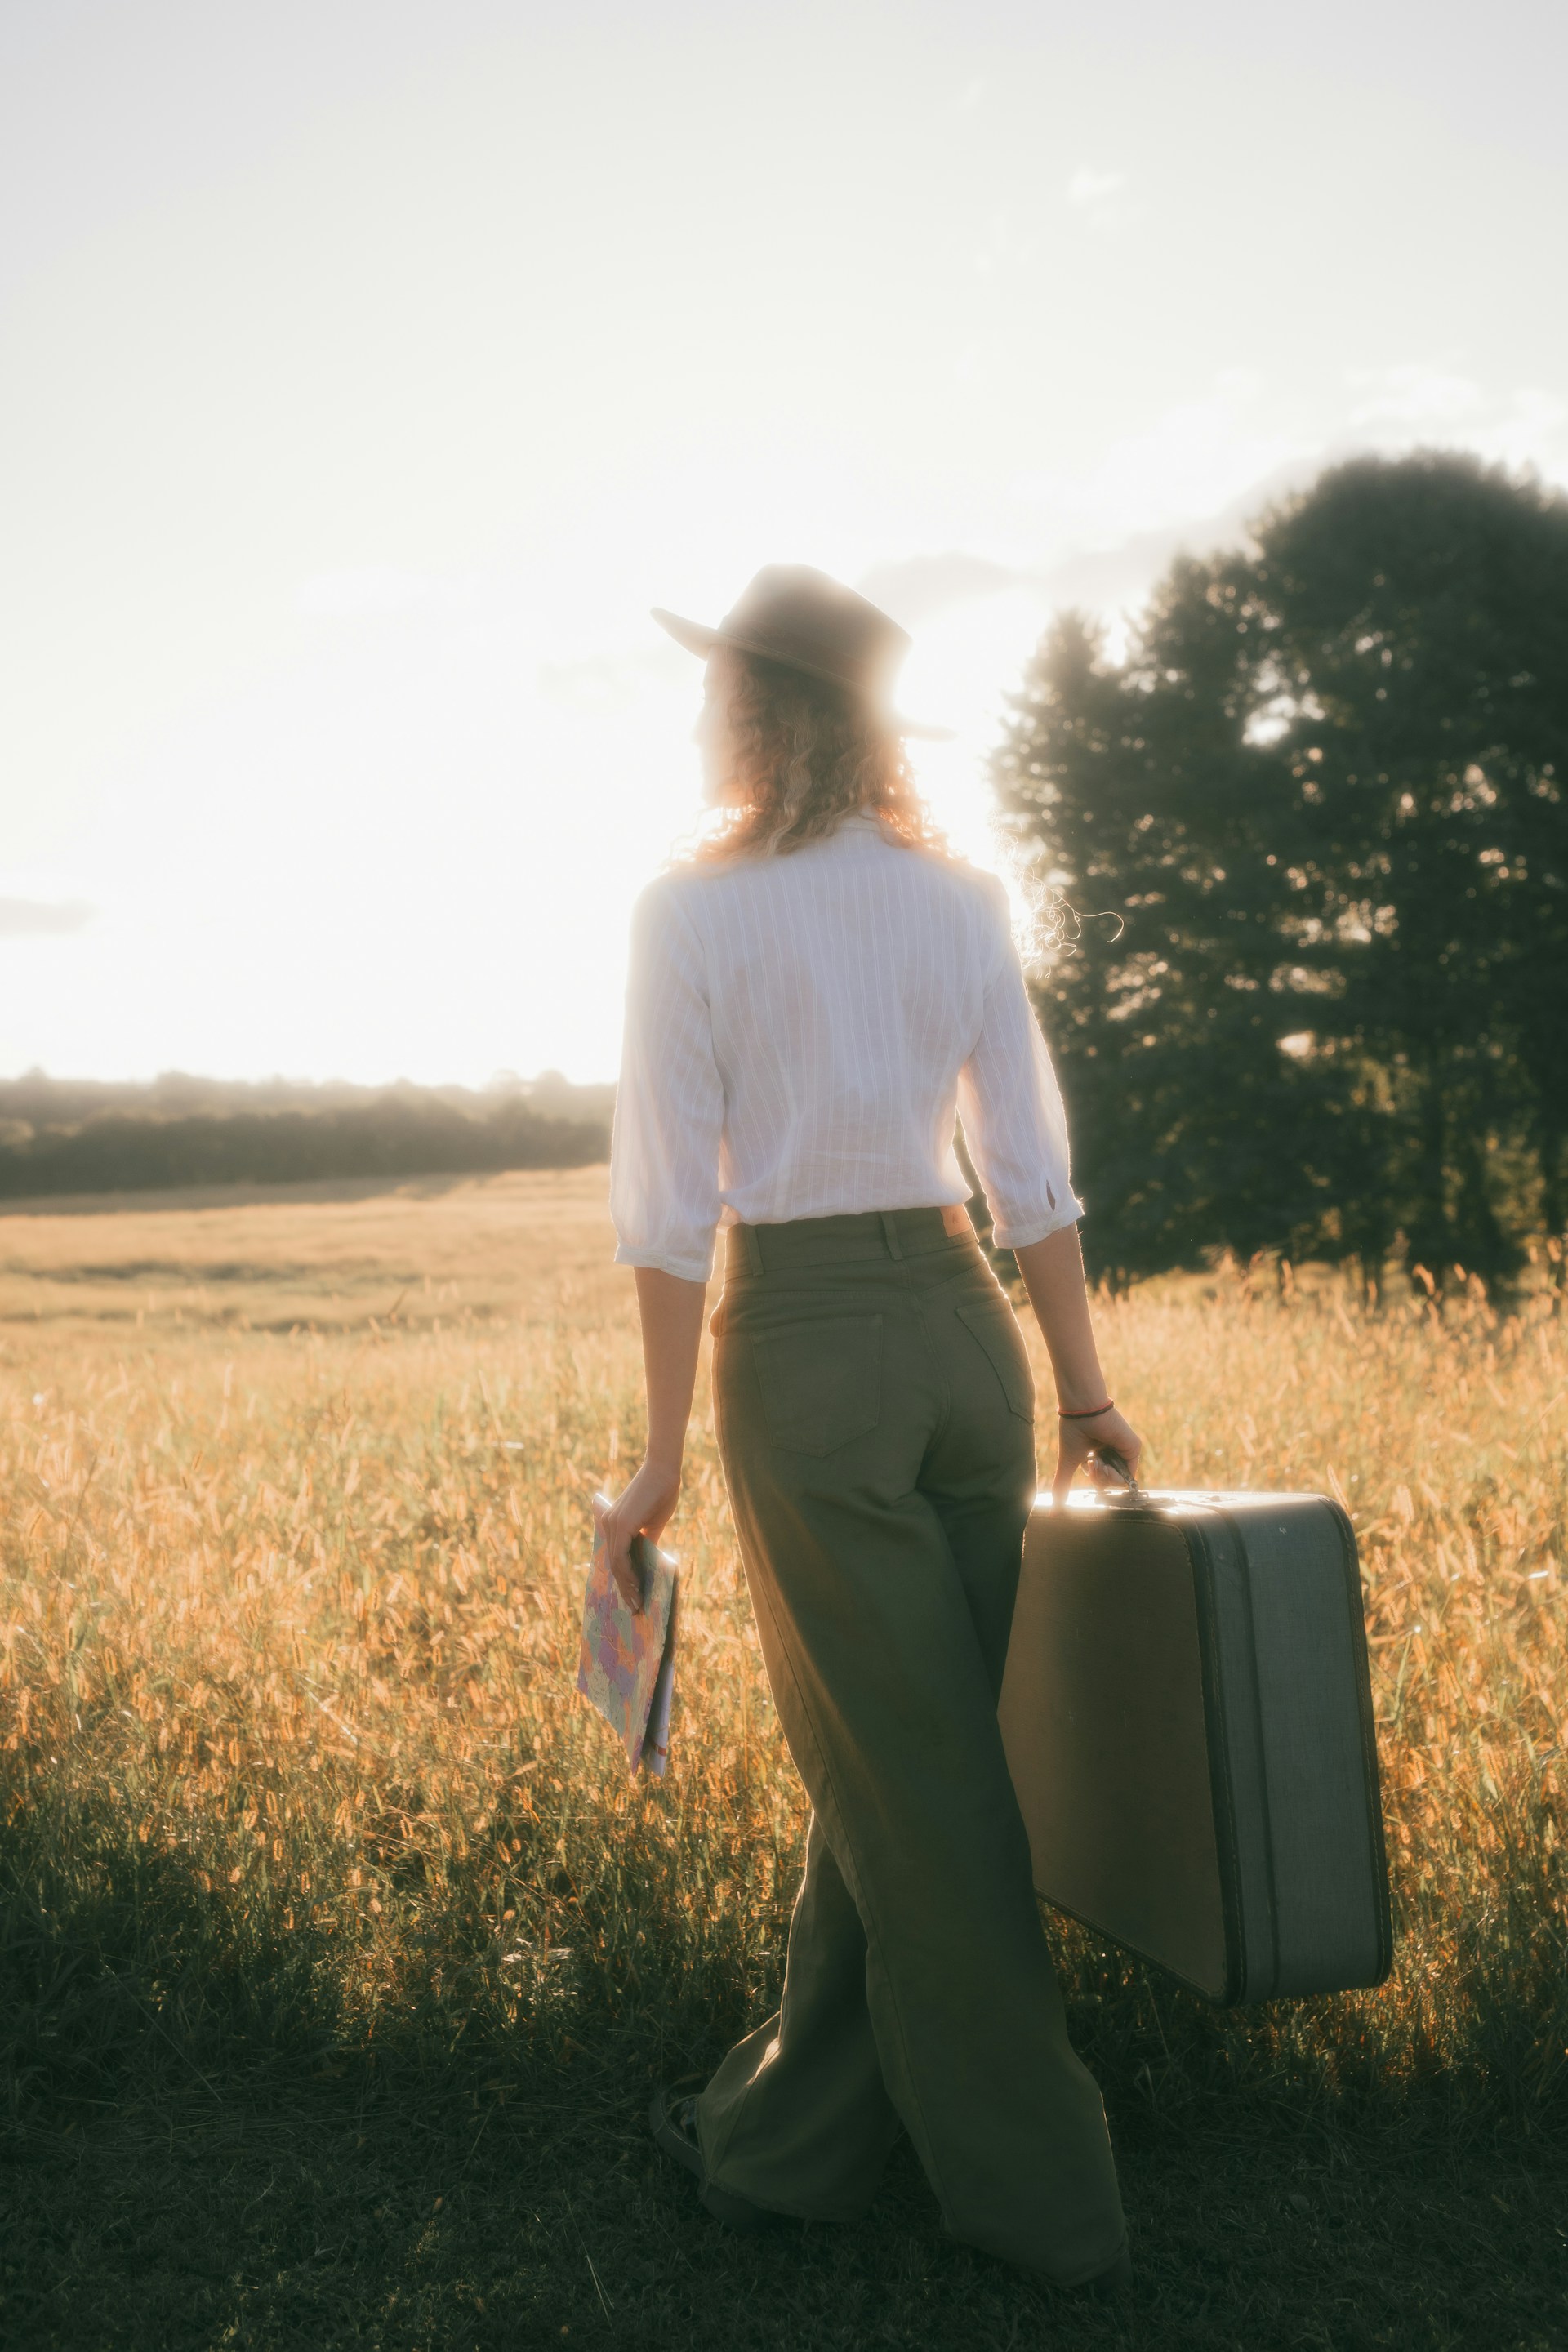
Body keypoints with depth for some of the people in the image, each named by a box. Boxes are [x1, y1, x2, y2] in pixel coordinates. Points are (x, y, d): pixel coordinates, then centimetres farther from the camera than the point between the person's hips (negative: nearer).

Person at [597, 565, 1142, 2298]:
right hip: (965, 1329, 5)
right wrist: (1085, 1388, 15)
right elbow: (1033, 1172, 7)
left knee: (913, 1782, 6)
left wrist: (665, 1457, -3)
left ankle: (1048, 2198, 20)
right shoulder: (961, 900, 7)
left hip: (803, 1345, -5)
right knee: (883, 1761, 16)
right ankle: (784, 2140, 32)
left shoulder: (692, 914, -7)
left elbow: (675, 1209, -9)